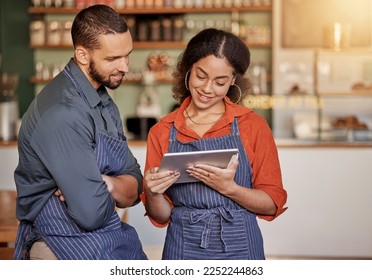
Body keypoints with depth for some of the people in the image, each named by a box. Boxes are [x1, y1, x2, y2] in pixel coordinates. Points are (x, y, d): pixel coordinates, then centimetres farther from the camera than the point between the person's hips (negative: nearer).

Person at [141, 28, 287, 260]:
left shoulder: (253, 125, -2)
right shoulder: (162, 131, 2)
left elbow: (272, 204, -4)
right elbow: (161, 216, 5)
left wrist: (229, 188, -20)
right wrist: (152, 193, -16)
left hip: (239, 249, -1)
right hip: (183, 250, 1)